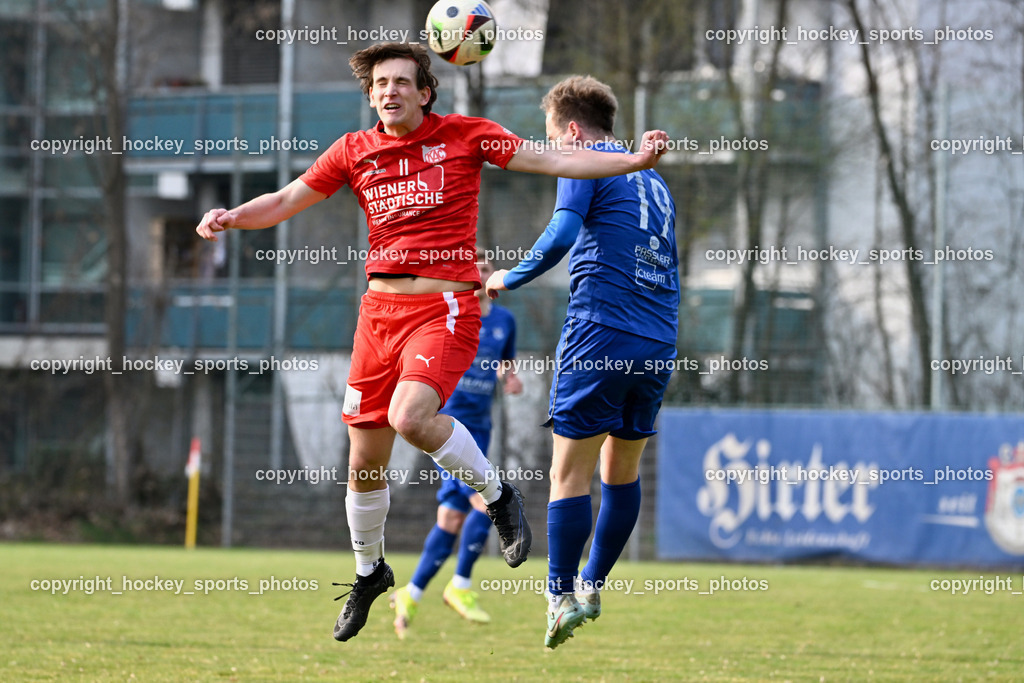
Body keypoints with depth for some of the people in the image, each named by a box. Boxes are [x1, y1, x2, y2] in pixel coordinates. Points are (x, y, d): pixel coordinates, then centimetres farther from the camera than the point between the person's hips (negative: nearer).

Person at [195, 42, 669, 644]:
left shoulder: (464, 136, 1)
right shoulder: (355, 151, 9)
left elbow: (549, 161, -1)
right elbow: (286, 201, 12)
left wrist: (635, 161, -10)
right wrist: (231, 217, -7)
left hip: (447, 306, -4)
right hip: (381, 306, 4)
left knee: (410, 416, -29)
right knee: (364, 459, 6)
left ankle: (496, 493, -3)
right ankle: (369, 572, 30)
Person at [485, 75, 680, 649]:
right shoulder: (654, 182, 22)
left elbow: (561, 235, -16)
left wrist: (512, 277, -2)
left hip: (601, 335, -7)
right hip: (659, 343, 7)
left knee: (571, 473, -4)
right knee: (624, 472, 16)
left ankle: (562, 599, -8)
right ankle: (593, 587, 21)